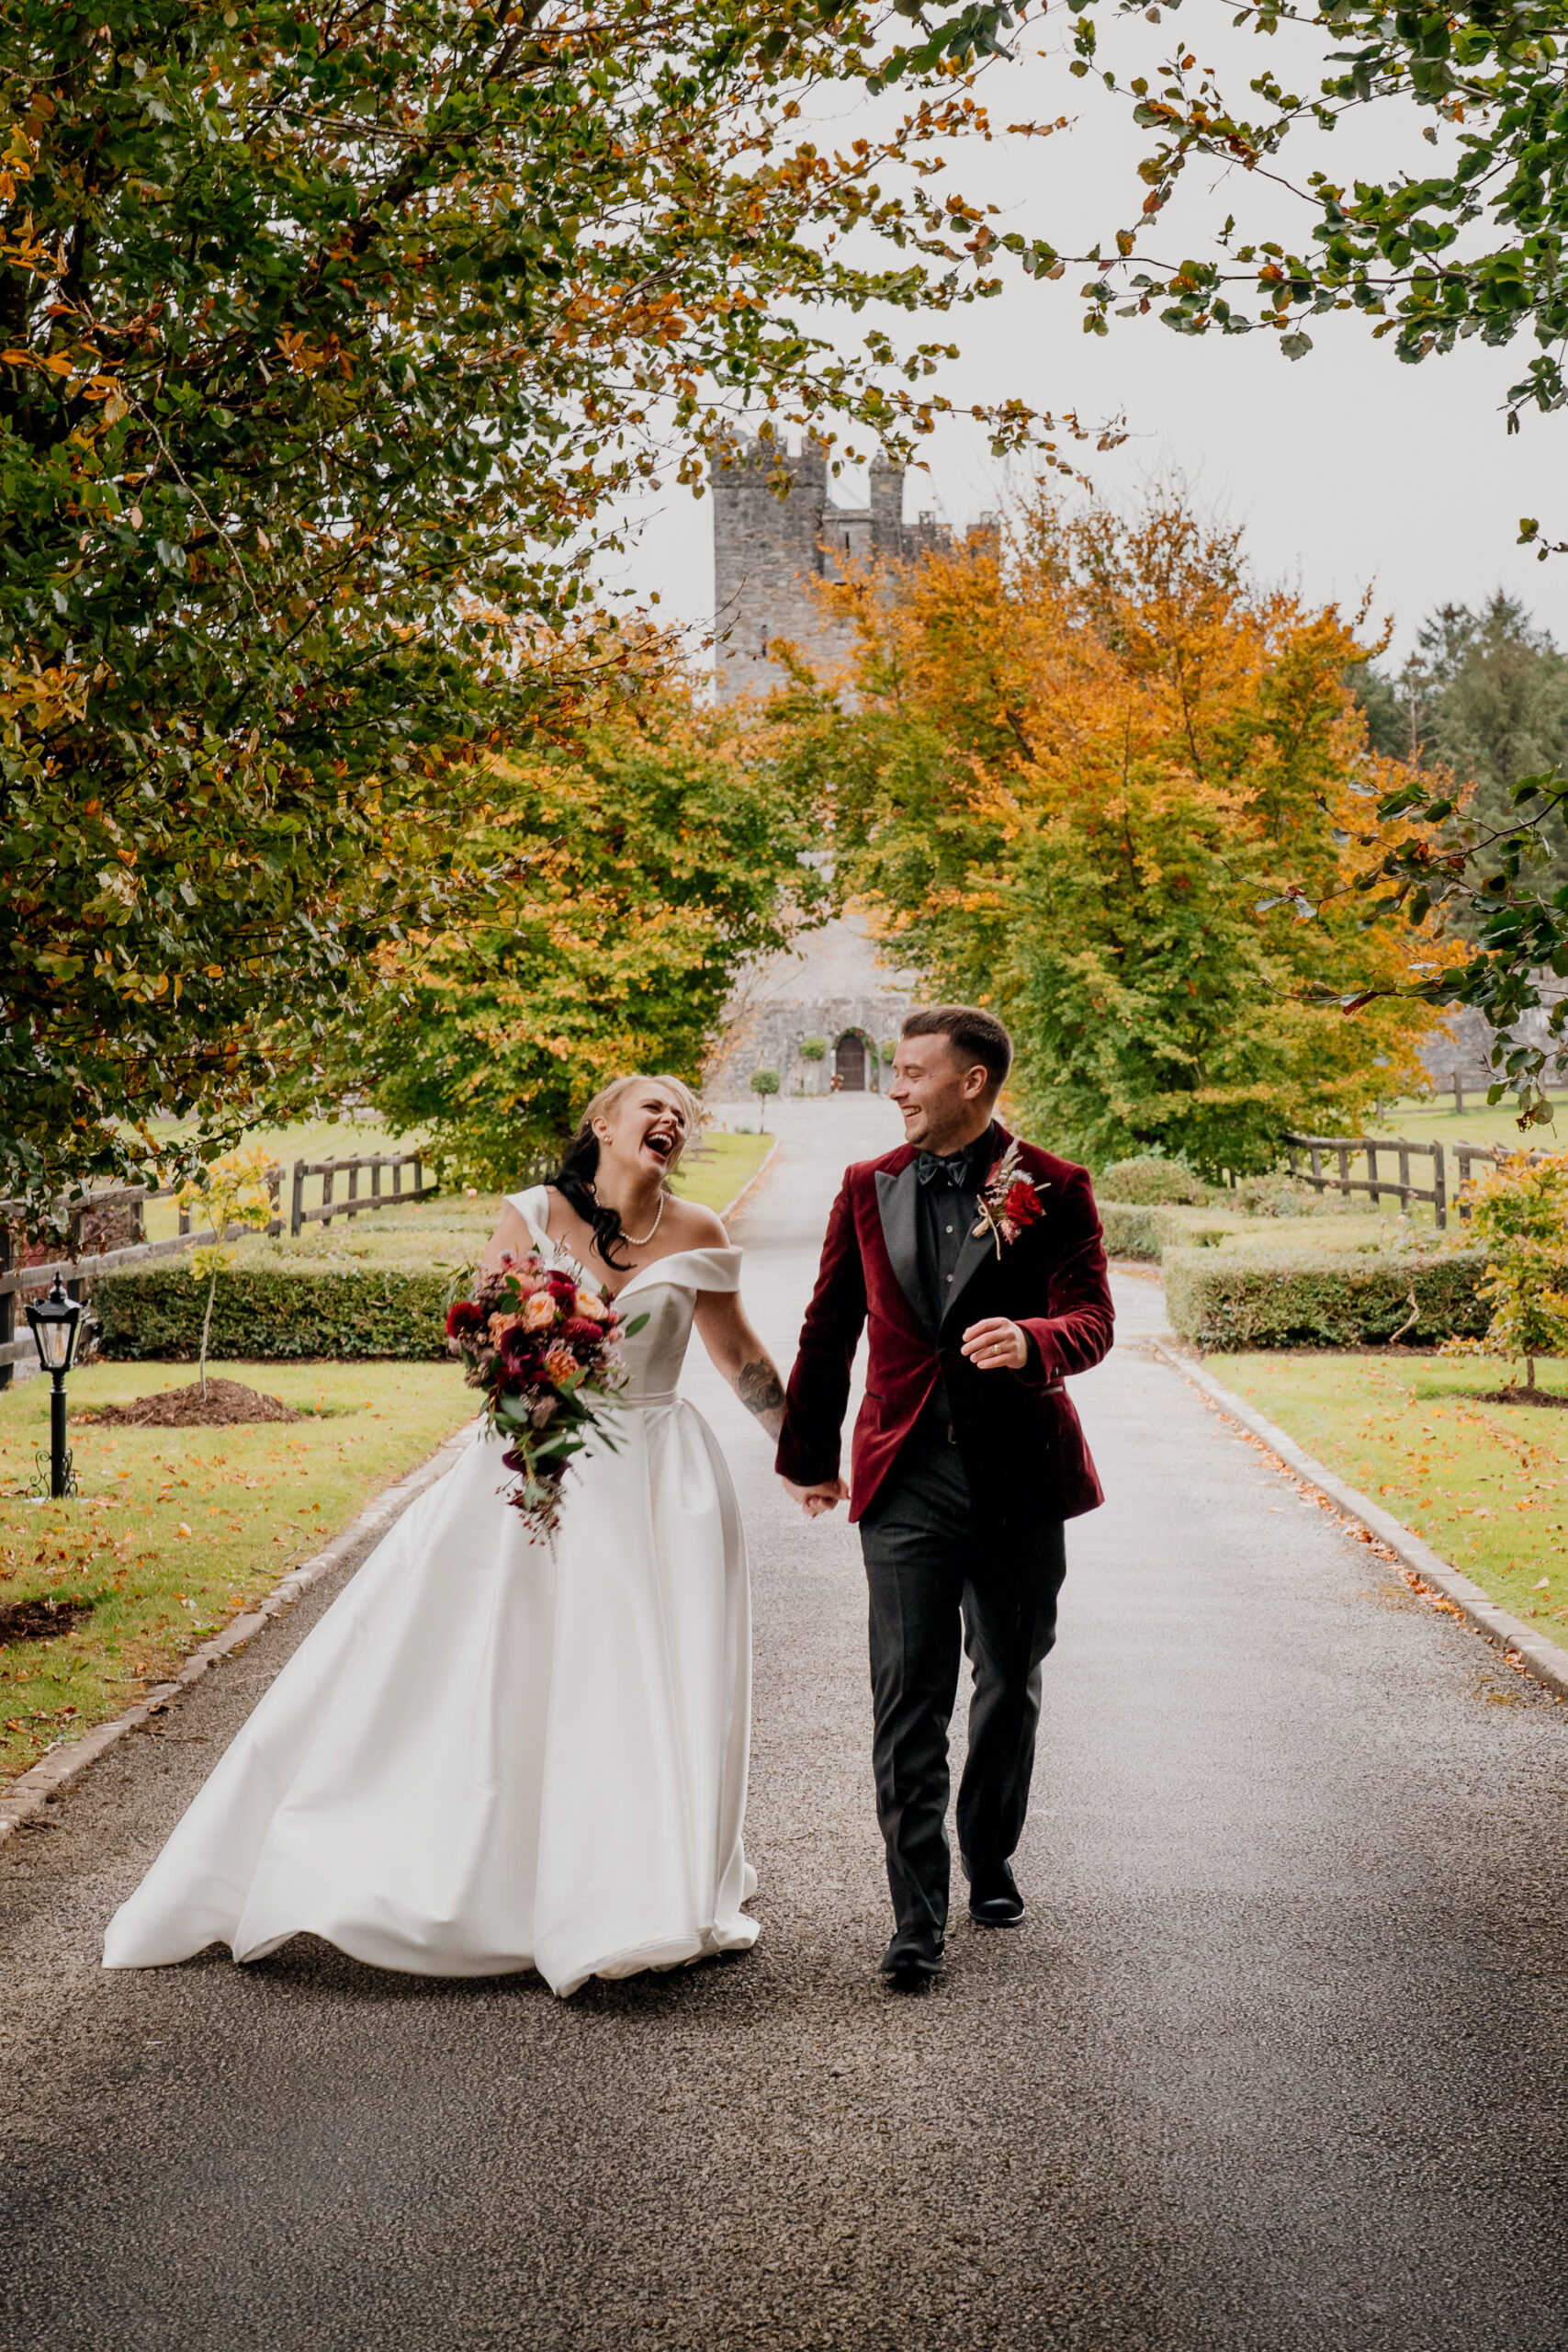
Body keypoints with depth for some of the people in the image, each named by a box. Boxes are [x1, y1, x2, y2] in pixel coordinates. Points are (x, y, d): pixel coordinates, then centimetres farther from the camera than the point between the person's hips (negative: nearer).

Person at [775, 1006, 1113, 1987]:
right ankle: (918, 1918, -2)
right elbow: (829, 1331, 14)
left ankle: (989, 1860, 37)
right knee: (910, 1697, -6)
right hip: (907, 1475, 1)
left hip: (1021, 1474, 0)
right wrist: (809, 1456, 19)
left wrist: (1029, 1340, -34)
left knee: (1010, 1684, 15)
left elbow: (1092, 1321, -11)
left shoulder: (1055, 1189, -2)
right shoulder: (869, 1189, 6)